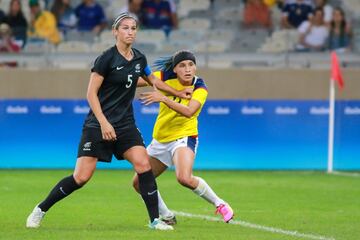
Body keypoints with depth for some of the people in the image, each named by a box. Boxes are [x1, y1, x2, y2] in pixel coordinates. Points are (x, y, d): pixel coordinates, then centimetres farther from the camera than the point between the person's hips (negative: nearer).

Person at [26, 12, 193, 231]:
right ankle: (41, 210, 9)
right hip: (98, 124, -5)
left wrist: (178, 93, 29)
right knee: (82, 176, -8)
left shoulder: (139, 59, 6)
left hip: (125, 124, 5)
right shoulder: (107, 58, -12)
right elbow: (91, 93, -13)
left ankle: (155, 220, -8)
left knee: (143, 164, -14)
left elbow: (153, 79, 28)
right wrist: (104, 123, -20)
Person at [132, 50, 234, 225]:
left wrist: (163, 98, -39)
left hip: (183, 137, -6)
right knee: (139, 183, 7)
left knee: (184, 178, -32)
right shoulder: (166, 77, -7)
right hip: (160, 139, 6)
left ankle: (219, 204, -10)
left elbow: (189, 111, -32)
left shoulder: (199, 88, -16)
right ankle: (167, 217, 26)